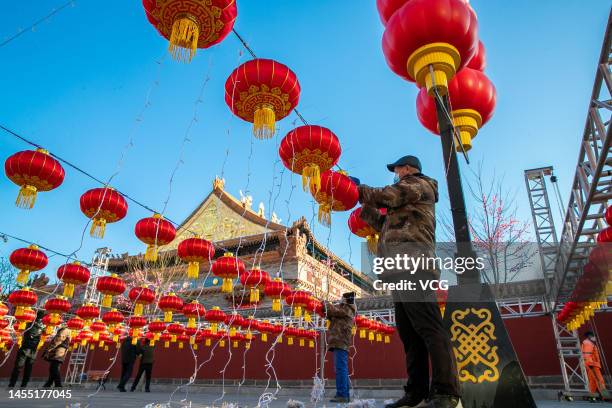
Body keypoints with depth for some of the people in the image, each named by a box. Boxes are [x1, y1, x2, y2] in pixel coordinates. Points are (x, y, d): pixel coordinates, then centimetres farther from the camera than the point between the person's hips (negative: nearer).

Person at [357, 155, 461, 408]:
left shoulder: (418, 184, 8)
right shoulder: (405, 204, 35)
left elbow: (385, 196, -5)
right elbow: (384, 225, 32)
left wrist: (361, 190, 12)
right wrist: (366, 207, 26)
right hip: (401, 270, 10)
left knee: (428, 326, -16)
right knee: (409, 332, 4)